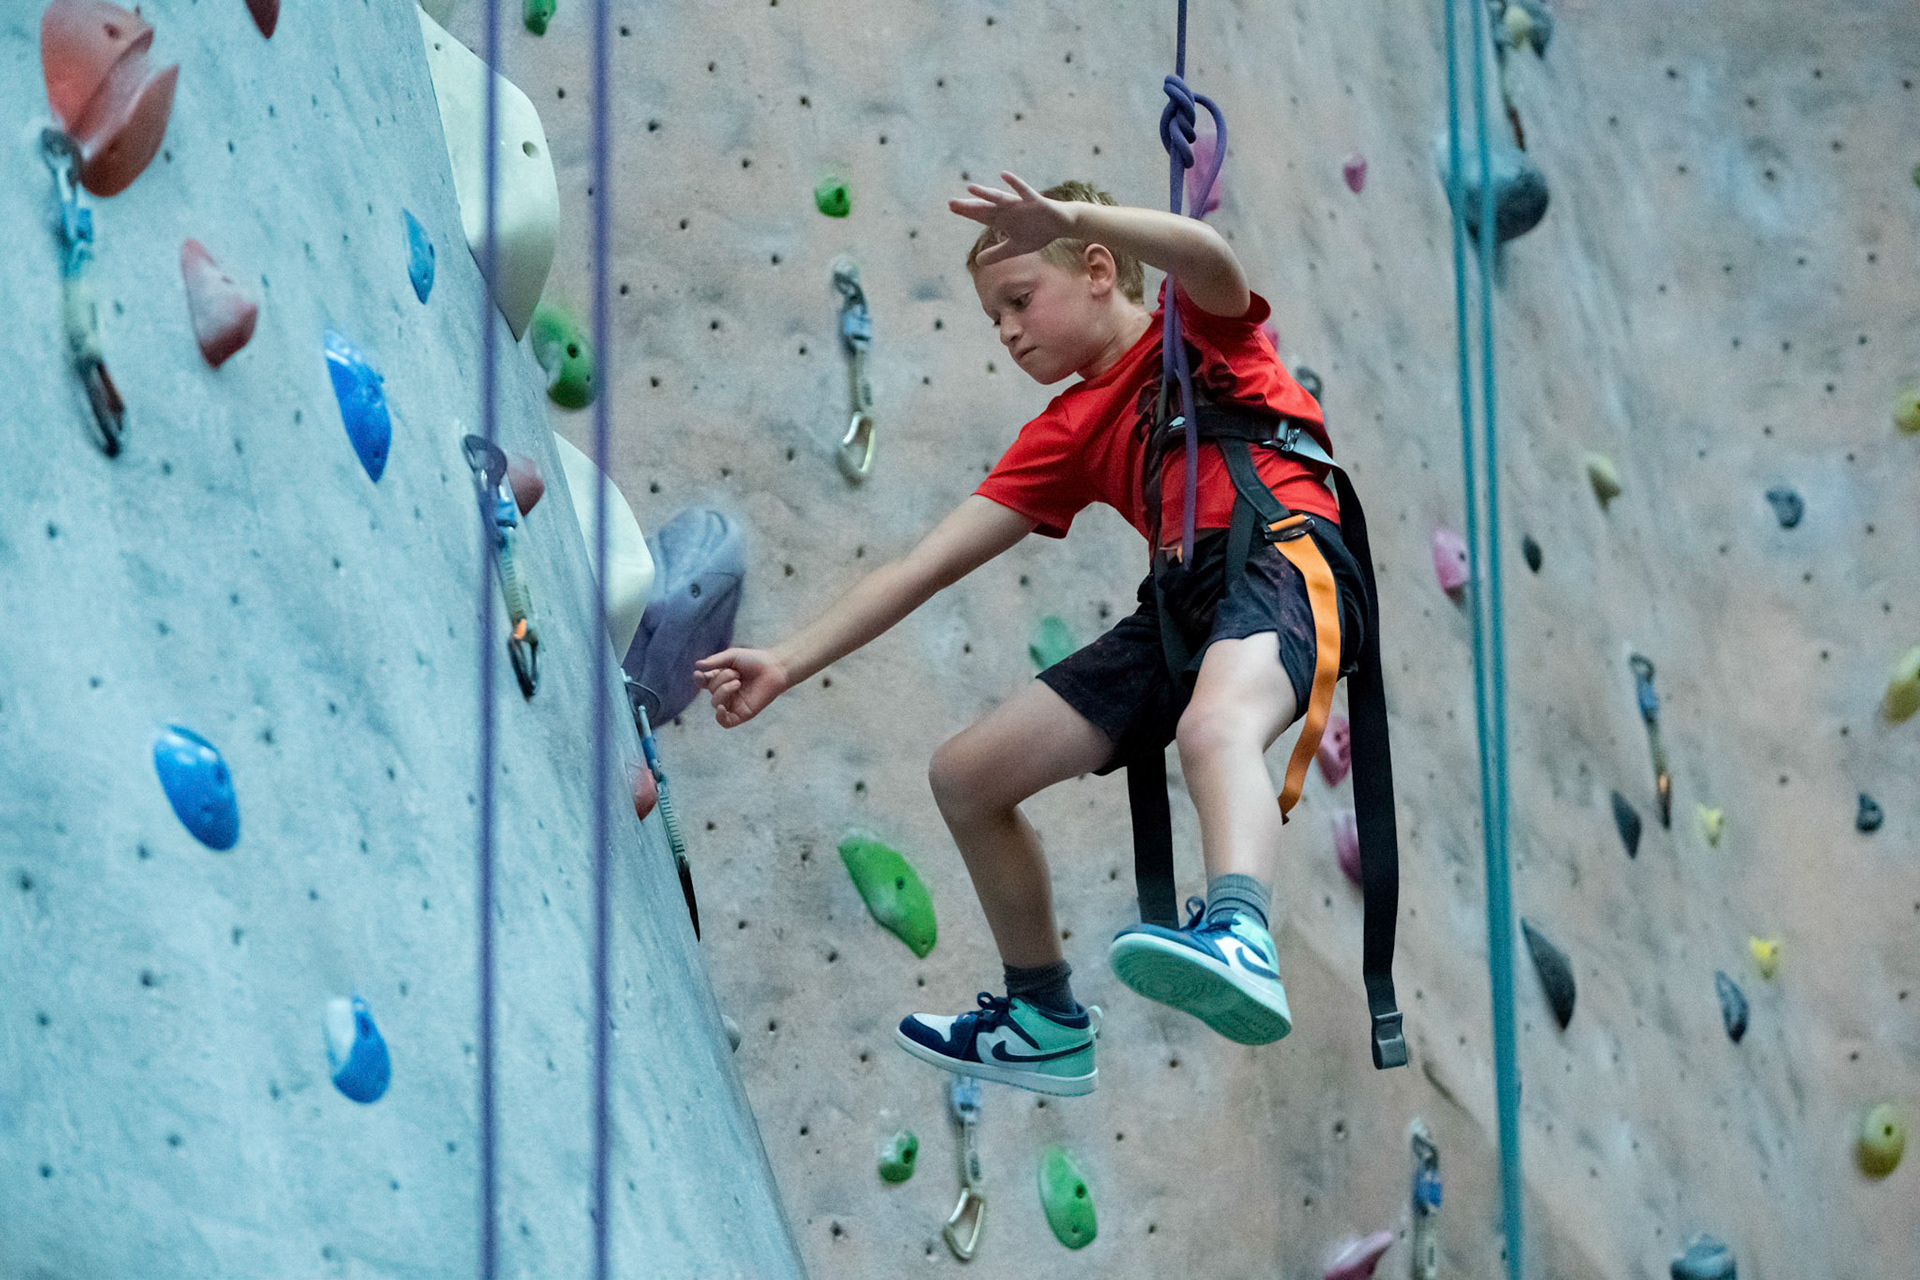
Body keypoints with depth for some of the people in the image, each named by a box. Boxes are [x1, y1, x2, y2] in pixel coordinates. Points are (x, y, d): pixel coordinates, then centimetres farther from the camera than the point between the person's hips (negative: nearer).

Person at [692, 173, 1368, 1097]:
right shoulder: (1068, 433, 23)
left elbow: (1209, 259, -18)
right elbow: (928, 564, 19)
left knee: (1215, 725, -41)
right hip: (1182, 601, 8)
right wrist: (786, 664, 12)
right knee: (964, 775, 8)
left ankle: (1240, 940, -69)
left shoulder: (1199, 329, 10)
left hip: (1284, 553, -8)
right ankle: (1048, 1024, 22)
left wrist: (1075, 215, -33)